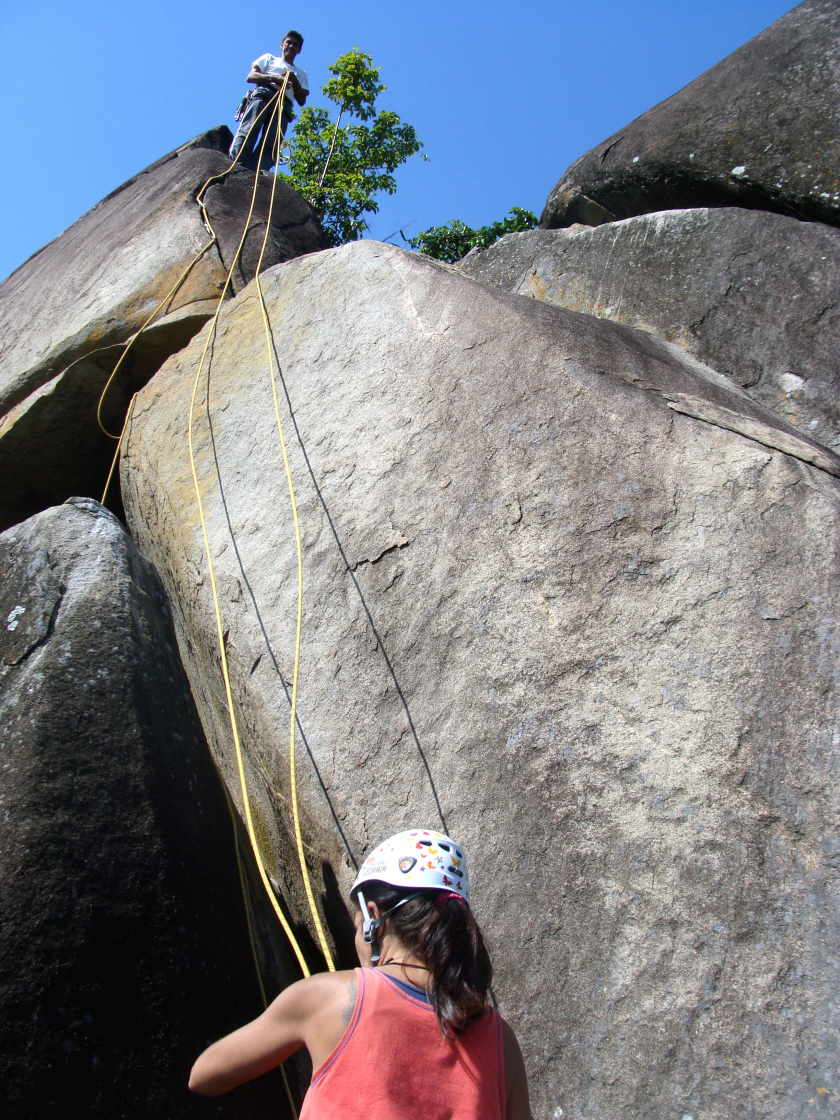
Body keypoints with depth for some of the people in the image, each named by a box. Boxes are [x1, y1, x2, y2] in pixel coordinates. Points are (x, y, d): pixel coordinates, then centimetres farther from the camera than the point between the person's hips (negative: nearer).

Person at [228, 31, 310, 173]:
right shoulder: (269, 58, 30)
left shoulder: (301, 74, 35)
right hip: (263, 93, -1)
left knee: (271, 143, -22)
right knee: (248, 130, -27)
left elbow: (302, 100, 20)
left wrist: (294, 80, 5)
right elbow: (250, 76, 13)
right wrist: (273, 78, -2)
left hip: (284, 105, 1)